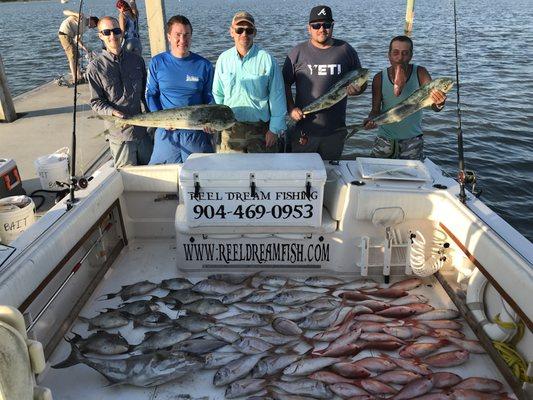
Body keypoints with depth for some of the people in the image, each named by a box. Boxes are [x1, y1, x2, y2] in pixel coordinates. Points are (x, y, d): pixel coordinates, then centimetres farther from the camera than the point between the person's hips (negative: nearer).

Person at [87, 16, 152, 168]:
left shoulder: (137, 60, 6)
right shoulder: (95, 67, -4)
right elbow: (96, 102, -3)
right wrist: (113, 112, -22)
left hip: (144, 130, 3)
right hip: (119, 133, -3)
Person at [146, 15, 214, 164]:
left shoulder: (204, 65, 0)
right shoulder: (157, 62, 1)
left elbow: (209, 98, 4)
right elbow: (151, 94, 6)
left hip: (196, 131, 0)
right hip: (166, 131, 1)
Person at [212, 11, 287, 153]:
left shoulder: (267, 59, -7)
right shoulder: (223, 59, 2)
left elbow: (277, 97, -6)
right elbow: (218, 94, 10)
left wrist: (274, 129, -7)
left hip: (261, 128, -2)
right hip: (230, 128, 2)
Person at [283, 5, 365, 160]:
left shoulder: (346, 50, 5)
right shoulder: (299, 52, 1)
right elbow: (285, 83, 3)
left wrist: (357, 89, -11)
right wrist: (291, 108, -10)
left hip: (335, 130, 2)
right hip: (304, 129, -1)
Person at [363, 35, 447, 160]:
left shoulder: (420, 73, -9)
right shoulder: (379, 78, -7)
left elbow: (435, 107, -17)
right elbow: (375, 110, -3)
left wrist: (439, 103, -40)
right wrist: (371, 120, -25)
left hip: (413, 140, -1)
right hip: (384, 139, 1)